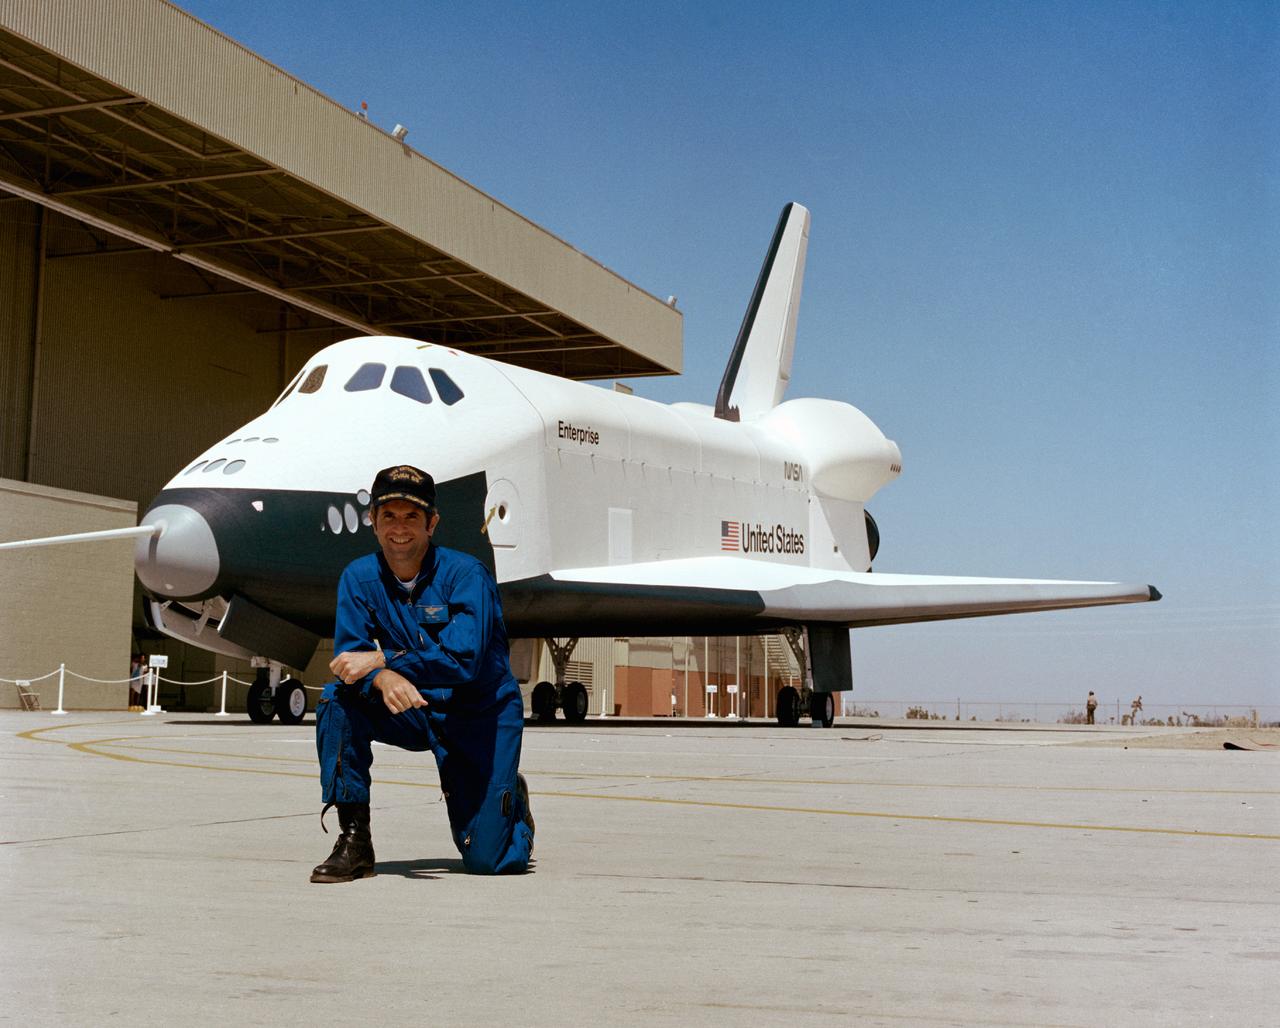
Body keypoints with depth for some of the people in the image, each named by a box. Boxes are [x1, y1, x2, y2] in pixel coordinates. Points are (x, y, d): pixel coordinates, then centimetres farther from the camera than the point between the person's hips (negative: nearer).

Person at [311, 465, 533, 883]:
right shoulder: (359, 577, -6)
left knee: (487, 859, -11)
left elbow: (465, 659, -29)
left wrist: (383, 659, -33)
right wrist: (383, 678, -38)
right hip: (411, 712, 4)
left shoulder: (465, 574, -18)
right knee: (337, 702, -26)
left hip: (479, 714, -3)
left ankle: (510, 799, 26)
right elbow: (349, 655, -15)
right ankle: (354, 841, -15)